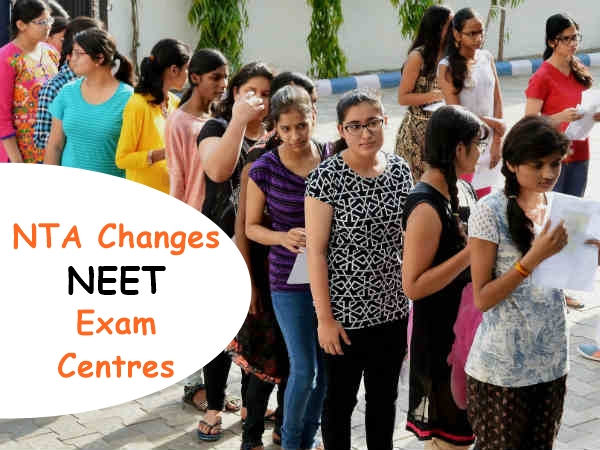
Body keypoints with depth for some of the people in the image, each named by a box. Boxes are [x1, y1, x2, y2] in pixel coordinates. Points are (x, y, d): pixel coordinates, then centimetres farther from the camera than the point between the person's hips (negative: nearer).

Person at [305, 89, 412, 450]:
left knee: (385, 397, 19)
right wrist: (325, 317, -14)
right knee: (341, 399, 12)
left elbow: (409, 237, 10)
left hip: (393, 310, 5)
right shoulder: (326, 177, -14)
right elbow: (316, 250, -13)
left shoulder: (400, 169, 2)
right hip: (345, 312, -4)